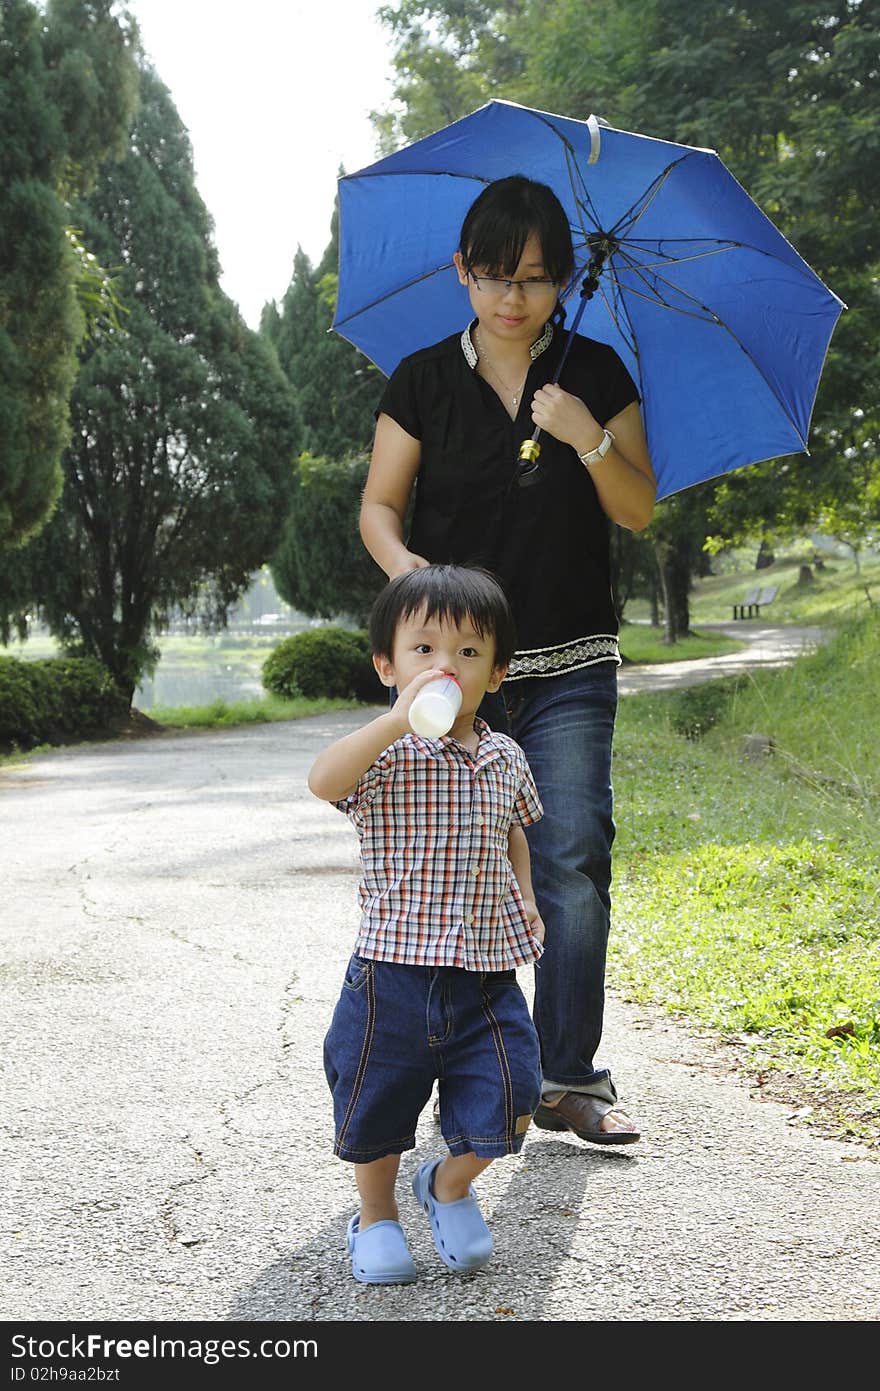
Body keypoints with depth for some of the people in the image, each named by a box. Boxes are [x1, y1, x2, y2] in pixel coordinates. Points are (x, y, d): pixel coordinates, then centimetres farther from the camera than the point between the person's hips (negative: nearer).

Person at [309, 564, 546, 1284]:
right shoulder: (387, 753, -11)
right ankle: (377, 1214, 38)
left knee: (503, 1105, 2)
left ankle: (451, 1185, 33)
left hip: (486, 974, 4)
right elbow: (324, 780, -33)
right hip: (396, 968, -3)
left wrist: (524, 895, 13)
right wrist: (399, 719, -37)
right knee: (377, 1101, 12)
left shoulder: (506, 758, 5)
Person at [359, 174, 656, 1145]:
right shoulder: (425, 381, 5)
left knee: (574, 862, -7)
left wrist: (588, 438, -13)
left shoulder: (596, 375, 6)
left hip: (569, 666, 0)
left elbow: (638, 512, 5)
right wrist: (403, 563, -13)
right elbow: (378, 505, 8)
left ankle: (567, 1081, 2)